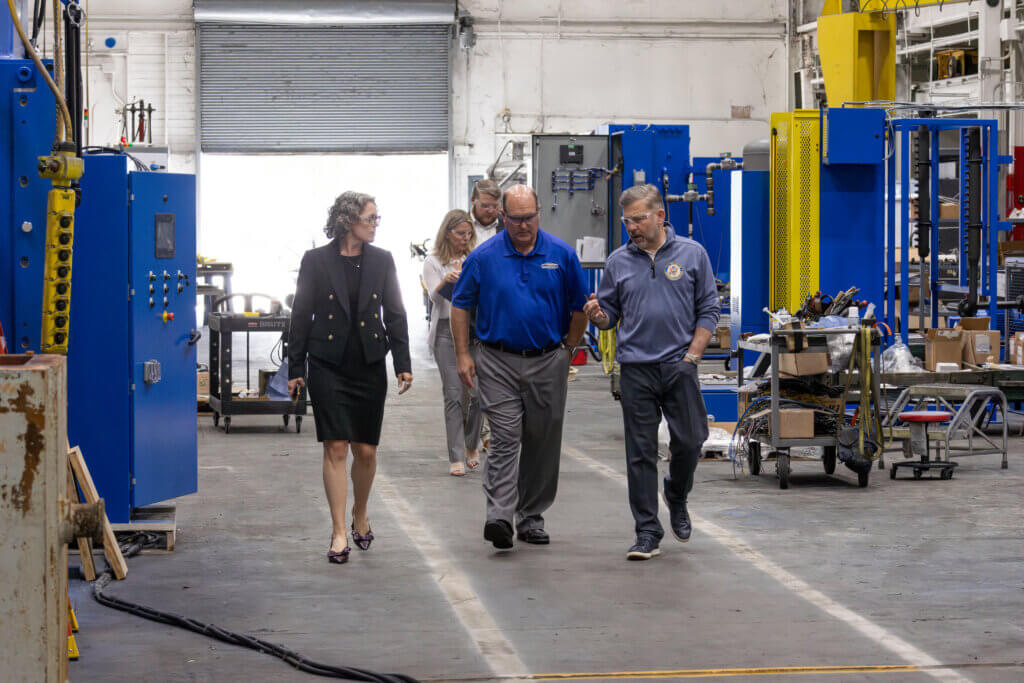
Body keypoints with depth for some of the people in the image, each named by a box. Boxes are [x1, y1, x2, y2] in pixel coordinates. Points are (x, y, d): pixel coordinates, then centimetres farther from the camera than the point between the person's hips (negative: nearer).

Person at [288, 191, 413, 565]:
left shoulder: (381, 261, 6)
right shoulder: (316, 261, -2)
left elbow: (395, 314, 8)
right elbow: (301, 316, 1)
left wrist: (403, 363, 1)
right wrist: (295, 368, 0)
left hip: (369, 366, 3)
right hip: (328, 366, -3)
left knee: (366, 451, 6)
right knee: (336, 448, -7)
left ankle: (360, 516, 30)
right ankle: (339, 532, -3)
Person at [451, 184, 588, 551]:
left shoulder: (561, 255, 0)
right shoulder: (484, 257, -2)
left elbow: (579, 308, 10)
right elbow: (460, 306, 6)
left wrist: (566, 351, 10)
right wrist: (463, 355, 0)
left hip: (547, 362, 2)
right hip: (498, 362, -2)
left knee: (542, 443, 7)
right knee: (505, 437, -12)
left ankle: (532, 517, 19)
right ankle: (499, 518, -20)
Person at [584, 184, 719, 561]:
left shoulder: (692, 254, 3)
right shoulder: (619, 261, 7)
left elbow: (708, 310, 4)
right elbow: (609, 316, 12)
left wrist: (692, 356, -4)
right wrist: (596, 314, -12)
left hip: (679, 365, -1)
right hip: (636, 368, 1)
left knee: (689, 441, 0)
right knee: (640, 452, 0)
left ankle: (677, 499, 31)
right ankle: (647, 532, 5)